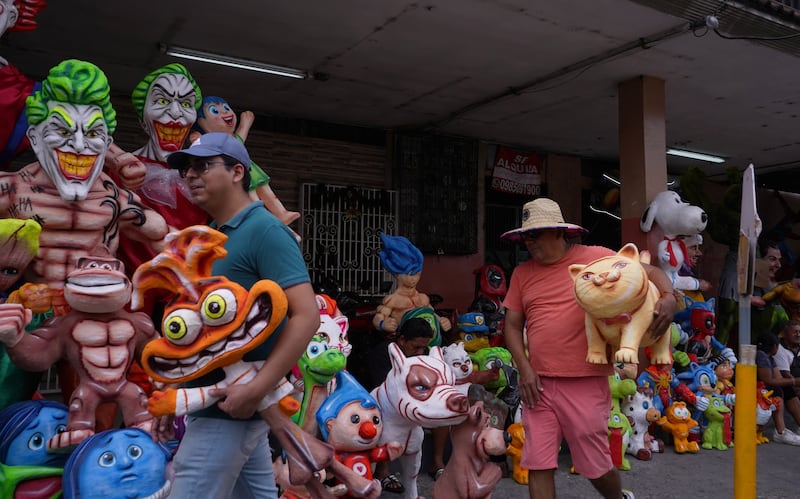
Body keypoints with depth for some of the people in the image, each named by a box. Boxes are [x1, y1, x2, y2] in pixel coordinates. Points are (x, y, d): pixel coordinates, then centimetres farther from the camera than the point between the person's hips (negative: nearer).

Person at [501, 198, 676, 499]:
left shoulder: (595, 257, -2)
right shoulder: (522, 273, 8)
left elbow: (651, 272, 3)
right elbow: (512, 325, 8)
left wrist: (668, 298, -18)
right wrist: (525, 369, -4)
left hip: (585, 383, -3)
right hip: (538, 383, 4)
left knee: (595, 465, 10)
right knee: (538, 464, 5)